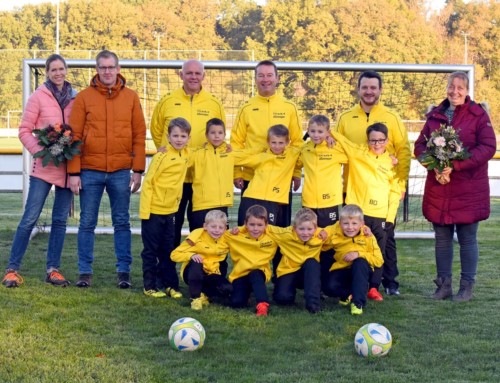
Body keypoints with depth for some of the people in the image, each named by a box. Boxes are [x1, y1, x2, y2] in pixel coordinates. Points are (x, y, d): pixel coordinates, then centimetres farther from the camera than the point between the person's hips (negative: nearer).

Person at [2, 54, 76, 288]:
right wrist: (40, 151, -13)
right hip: (44, 167, -4)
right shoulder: (39, 96, -1)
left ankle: (53, 269, 15)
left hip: (68, 167, 4)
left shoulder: (75, 98, 9)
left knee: (60, 220, 7)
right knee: (30, 218, -5)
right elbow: (24, 131, -1)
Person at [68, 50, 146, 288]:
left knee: (122, 223, 6)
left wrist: (138, 170, 0)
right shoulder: (84, 97, 2)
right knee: (87, 223, 4)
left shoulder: (131, 97, 6)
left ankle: (124, 271, 13)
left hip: (121, 172, 1)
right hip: (90, 171, -1)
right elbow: (74, 137, 0)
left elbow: (139, 135, 5)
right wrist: (73, 172, -5)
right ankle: (85, 271, 13)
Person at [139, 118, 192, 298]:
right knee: (151, 250, 4)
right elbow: (148, 183, -14)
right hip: (153, 210, -6)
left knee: (168, 250, 12)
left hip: (170, 211, 6)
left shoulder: (186, 155, 3)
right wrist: (144, 210, -18)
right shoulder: (162, 156, -15)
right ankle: (150, 286, 12)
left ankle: (170, 284, 19)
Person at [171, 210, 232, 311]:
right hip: (193, 272, -2)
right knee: (196, 262, -37)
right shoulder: (197, 236, -16)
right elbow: (174, 255, -15)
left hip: (211, 274, 2)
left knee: (227, 289, -28)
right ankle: (195, 298, -23)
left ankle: (204, 295, 2)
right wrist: (191, 255, -33)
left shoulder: (225, 241, -7)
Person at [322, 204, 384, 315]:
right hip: (342, 270, 1)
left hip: (361, 271, -1)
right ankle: (349, 294, 4)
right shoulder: (335, 235, -5)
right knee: (329, 287, -31)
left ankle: (358, 302, -31)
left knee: (360, 262, -36)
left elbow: (379, 260, -13)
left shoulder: (368, 237, -10)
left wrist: (359, 254, -27)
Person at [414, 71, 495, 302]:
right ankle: (443, 285, 19)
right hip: (438, 189, 4)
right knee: (442, 238, 9)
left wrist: (455, 166, -19)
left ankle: (467, 287, 13)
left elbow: (488, 147, -11)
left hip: (468, 190, -4)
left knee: (467, 239, 3)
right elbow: (420, 145, 11)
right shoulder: (435, 115, 9)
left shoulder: (478, 115, -4)